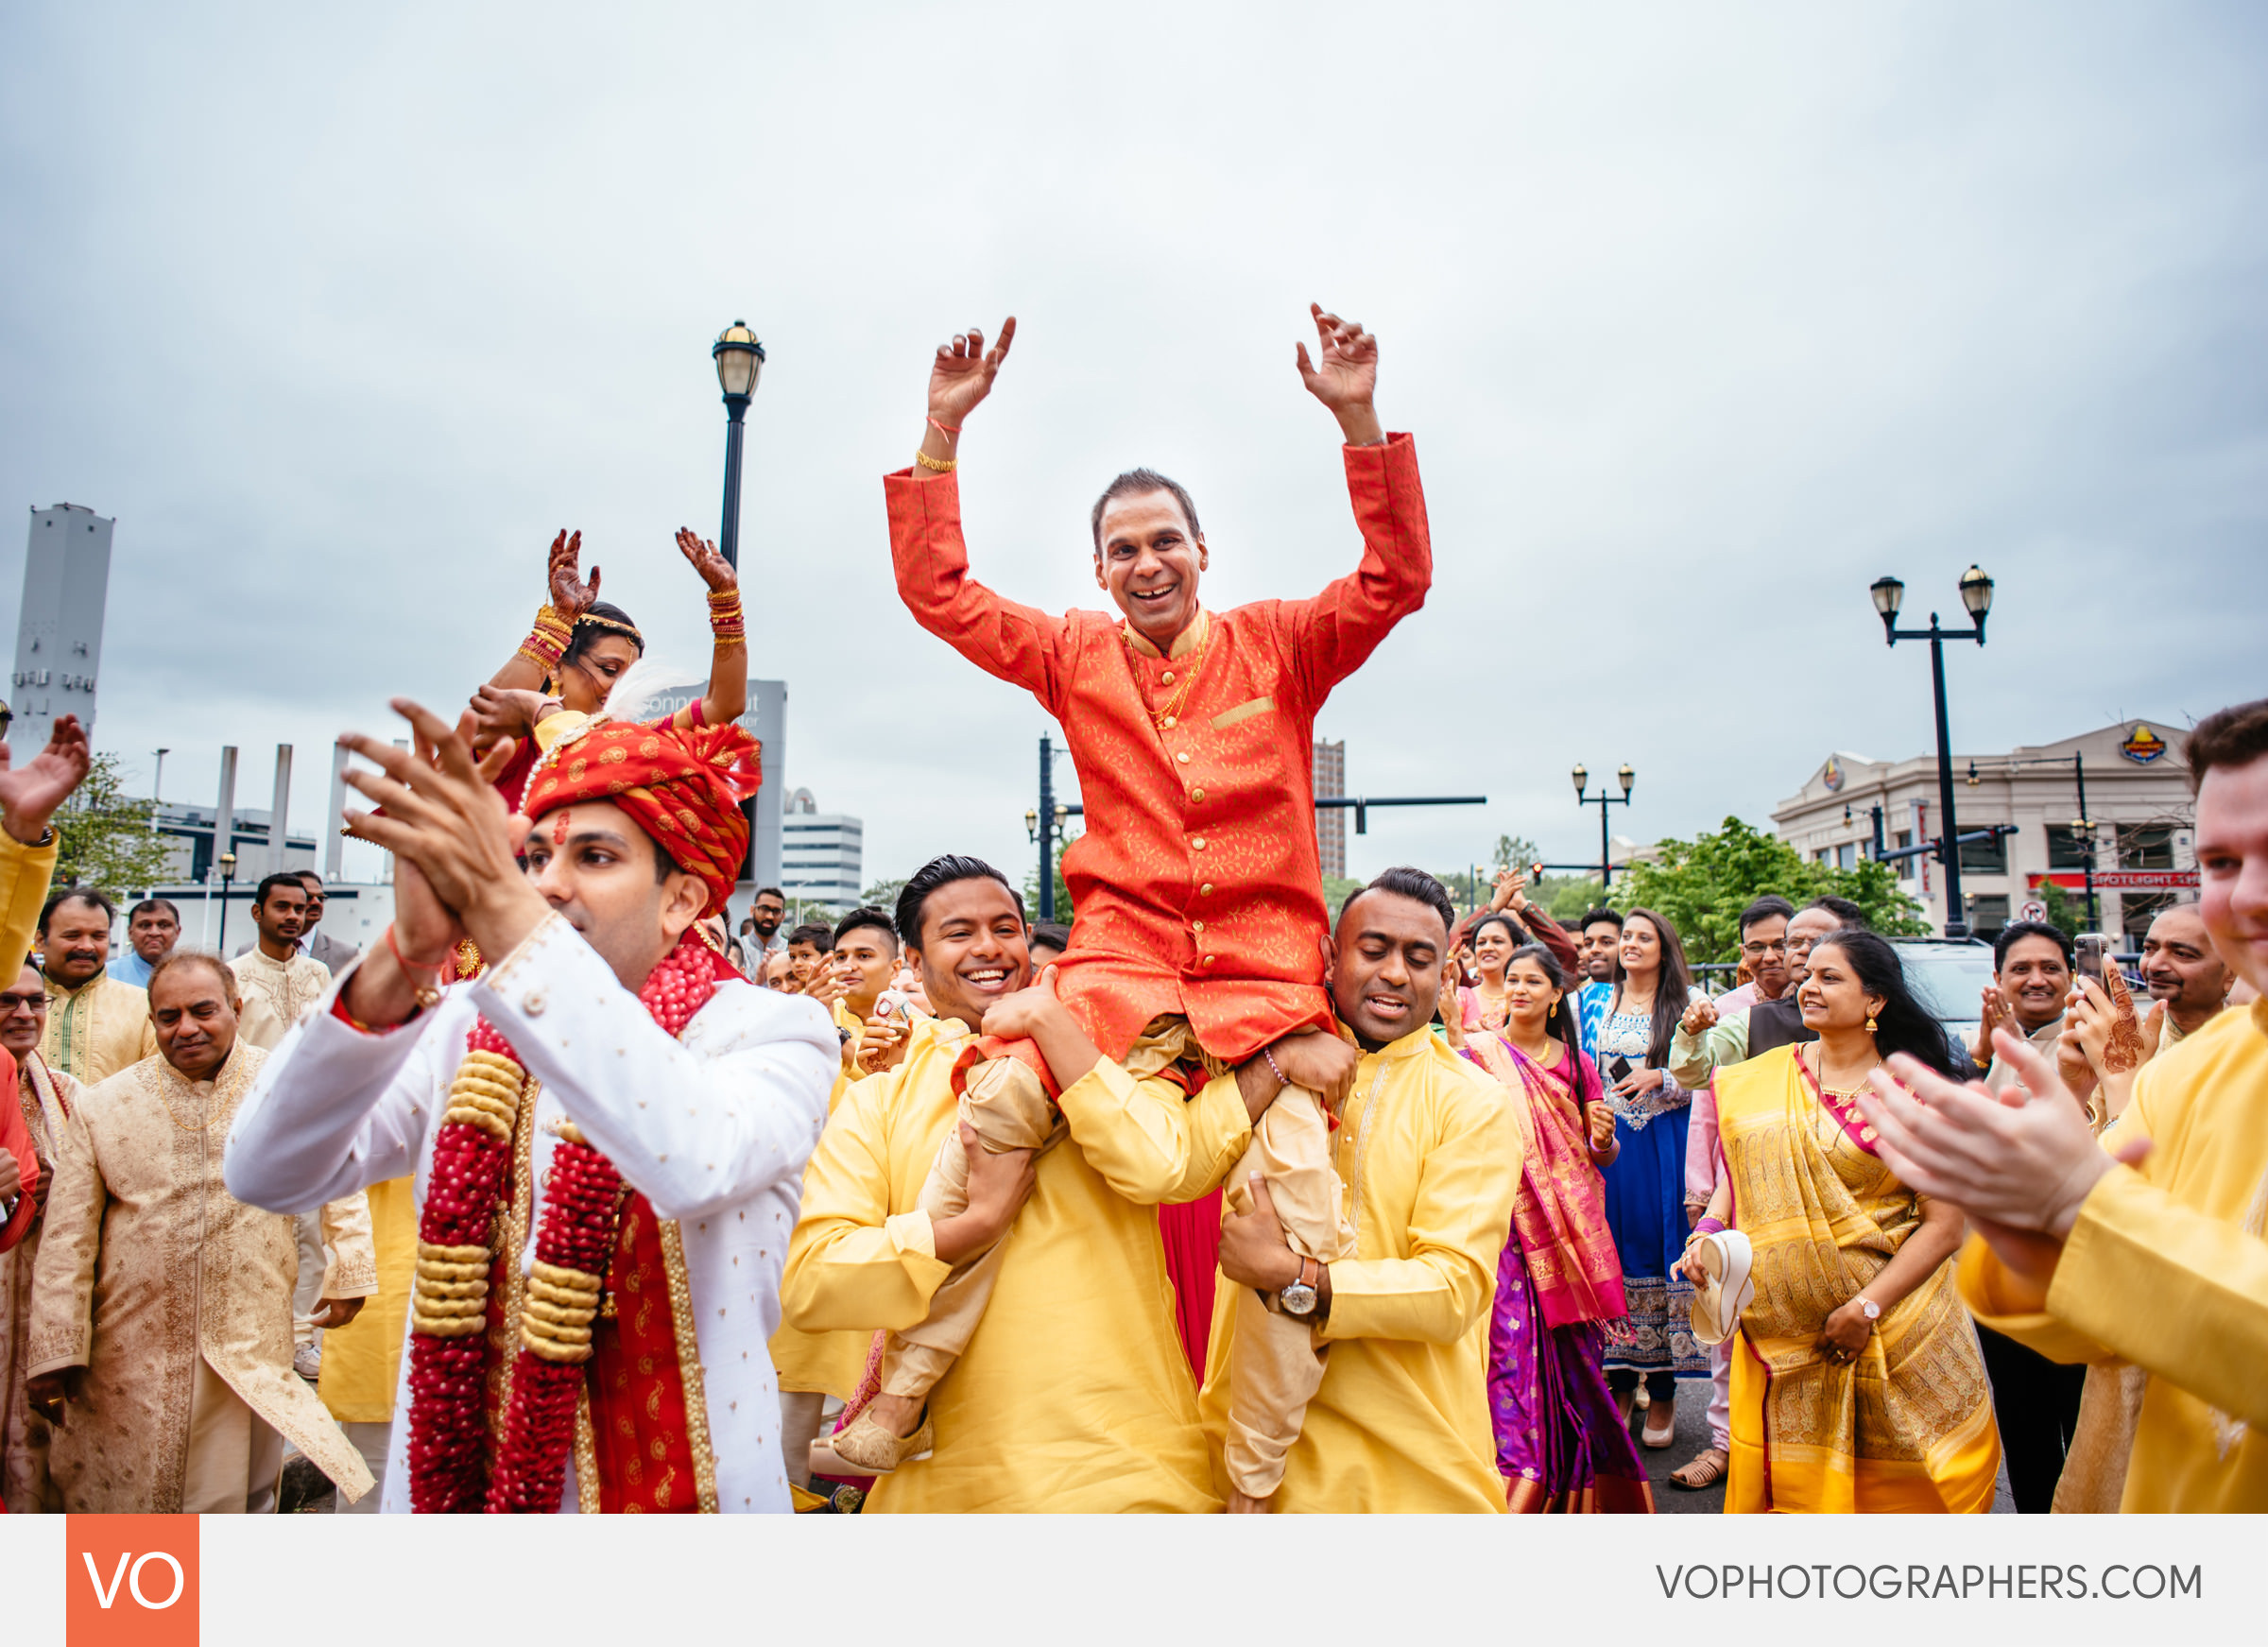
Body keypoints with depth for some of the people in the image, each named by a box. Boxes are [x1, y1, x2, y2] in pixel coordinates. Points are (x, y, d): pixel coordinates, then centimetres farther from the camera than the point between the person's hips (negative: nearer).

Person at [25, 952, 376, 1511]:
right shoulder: (100, 1105, -2)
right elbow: (67, 1239, -1)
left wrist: (349, 1270, 5)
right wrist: (53, 1354, -2)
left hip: (251, 1351, 0)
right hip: (129, 1353, 1)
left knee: (240, 1498, 10)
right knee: (116, 1496, 11)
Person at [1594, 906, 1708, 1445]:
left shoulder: (1688, 1002, -1)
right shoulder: (1599, 1003, 9)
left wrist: (1658, 1079, -17)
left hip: (1664, 1145, -3)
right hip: (1609, 1143, 3)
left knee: (1661, 1251, 0)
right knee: (1614, 1252, 6)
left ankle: (1662, 1391, 13)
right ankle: (1619, 1384, 17)